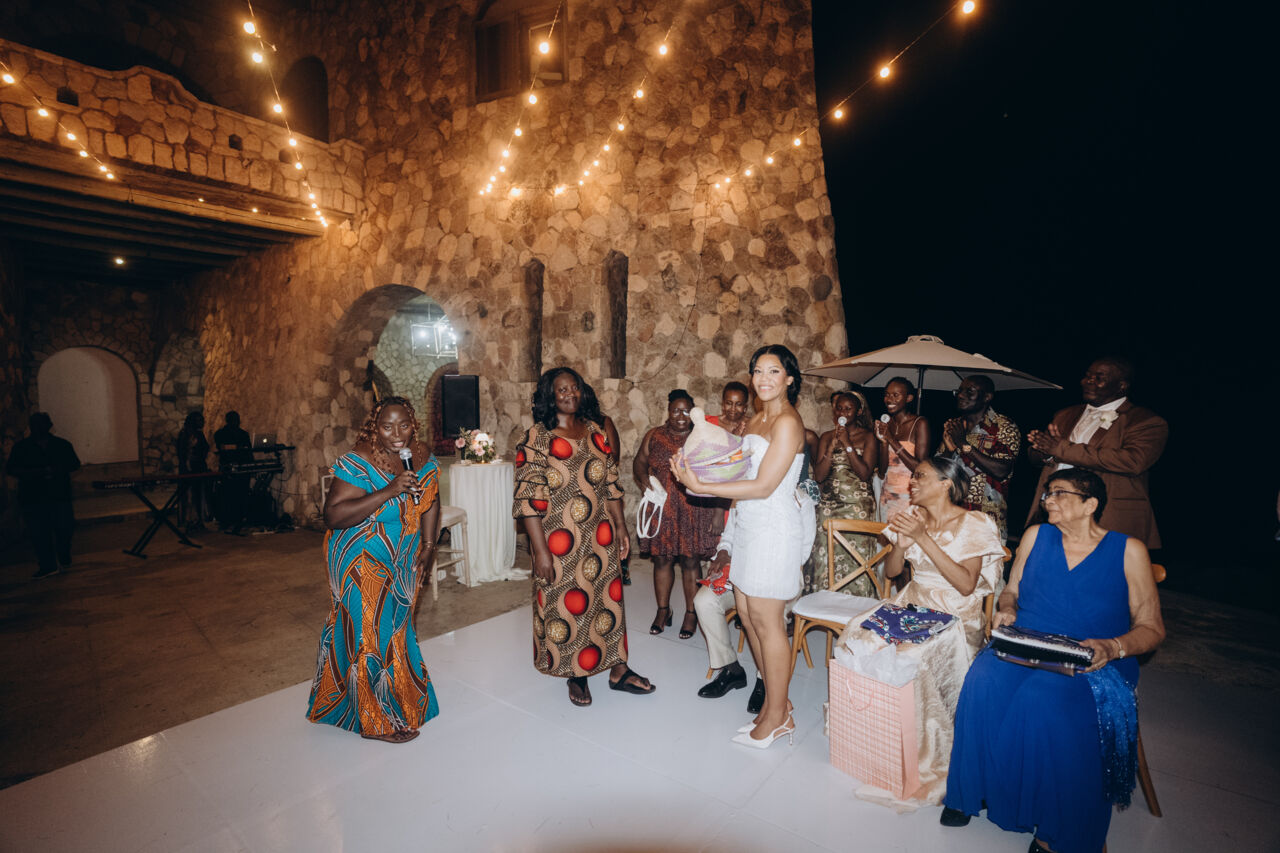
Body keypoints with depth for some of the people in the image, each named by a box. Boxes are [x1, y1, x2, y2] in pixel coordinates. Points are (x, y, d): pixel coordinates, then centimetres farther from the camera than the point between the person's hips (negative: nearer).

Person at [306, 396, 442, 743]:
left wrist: (429, 545, 2)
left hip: (403, 560, 6)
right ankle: (378, 721, 23)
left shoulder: (423, 455, -3)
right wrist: (388, 492, -36)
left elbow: (430, 501, 8)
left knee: (396, 627, 19)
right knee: (371, 633, 3)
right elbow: (333, 515, -28)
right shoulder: (358, 462, -23)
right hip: (362, 564, -6)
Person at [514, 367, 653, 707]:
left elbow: (611, 483, 11)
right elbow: (528, 499, -13)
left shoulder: (594, 431, 6)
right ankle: (576, 676, 31)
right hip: (558, 541, -4)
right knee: (564, 605, 9)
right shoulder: (536, 438, -10)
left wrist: (620, 527, 10)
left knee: (607, 598, 12)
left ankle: (617, 669, 29)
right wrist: (541, 550, -16)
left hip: (600, 537, 4)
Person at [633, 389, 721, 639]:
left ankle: (691, 613, 21)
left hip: (694, 510, -2)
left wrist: (719, 511, -8)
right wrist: (645, 482, -9)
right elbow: (639, 464, 12)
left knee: (690, 561, 4)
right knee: (662, 559, 9)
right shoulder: (654, 436, 6)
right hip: (662, 509, 2)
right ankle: (663, 610, 27)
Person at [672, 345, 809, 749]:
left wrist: (700, 486, -19)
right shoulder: (755, 421, 13)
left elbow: (763, 487, -19)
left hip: (773, 529, -9)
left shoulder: (787, 423, -15)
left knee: (765, 621, 2)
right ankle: (777, 702, 31)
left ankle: (777, 715, 21)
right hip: (747, 525, 9)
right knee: (746, 613, 14)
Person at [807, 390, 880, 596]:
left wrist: (847, 444, -13)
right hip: (829, 506, 3)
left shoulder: (868, 437, 2)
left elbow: (865, 473, -10)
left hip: (858, 506, -3)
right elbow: (819, 476, 1)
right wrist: (833, 446, -9)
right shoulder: (827, 437, 10)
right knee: (825, 556, 0)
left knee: (855, 558, -5)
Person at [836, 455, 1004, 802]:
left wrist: (924, 538, -22)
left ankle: (926, 759, -8)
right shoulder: (911, 516, 6)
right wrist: (901, 545, -14)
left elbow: (966, 584, -18)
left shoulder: (974, 524, -7)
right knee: (856, 635, -20)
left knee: (910, 658, -30)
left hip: (955, 614, -5)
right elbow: (890, 572, 8)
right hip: (911, 603, 5)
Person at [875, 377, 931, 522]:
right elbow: (883, 470, 5)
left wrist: (892, 439, -16)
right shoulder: (885, 424, 5)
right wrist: (883, 441, -10)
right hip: (888, 496, 4)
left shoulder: (920, 423, -8)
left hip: (910, 497, -4)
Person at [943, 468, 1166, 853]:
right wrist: (1007, 610, -3)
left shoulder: (1128, 550, 2)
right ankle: (969, 791, -7)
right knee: (984, 683, -28)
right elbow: (1012, 591, 20)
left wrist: (1112, 647, -17)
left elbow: (1151, 627, 3)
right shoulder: (1036, 536, 11)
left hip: (1089, 663, -3)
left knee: (1043, 702, -34)